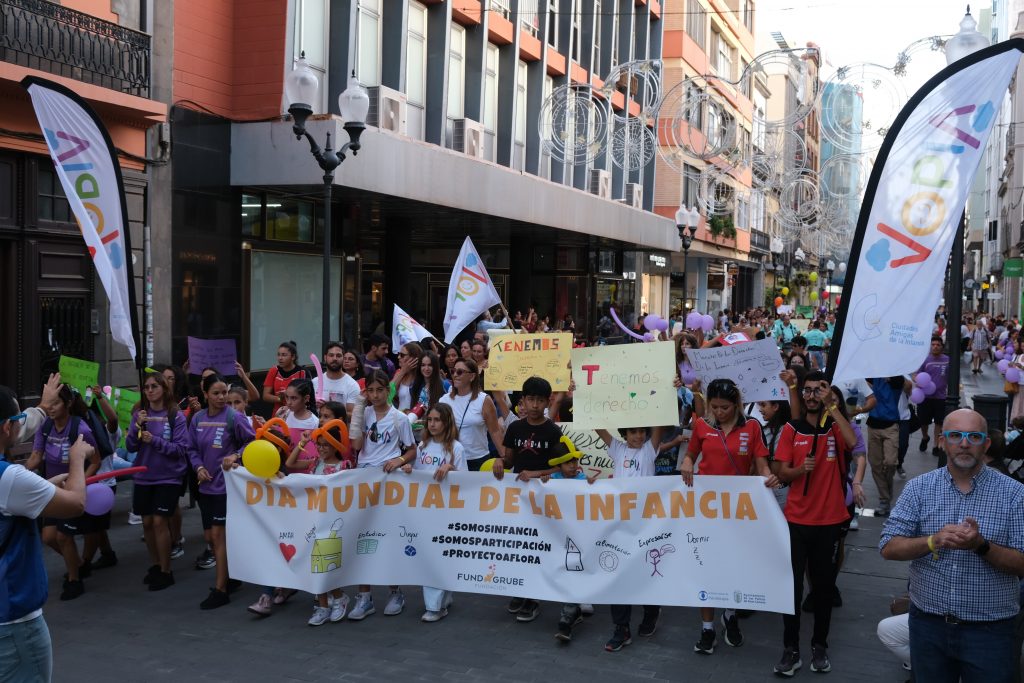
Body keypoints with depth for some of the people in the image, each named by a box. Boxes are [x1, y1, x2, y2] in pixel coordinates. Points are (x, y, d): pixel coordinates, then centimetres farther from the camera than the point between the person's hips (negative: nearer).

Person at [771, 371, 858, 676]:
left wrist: (831, 407, -21)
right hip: (796, 519, 0)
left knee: (823, 584, 10)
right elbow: (782, 473, 0)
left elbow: (852, 443, -24)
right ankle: (790, 649, 11)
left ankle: (819, 646, 23)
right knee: (792, 584, 2)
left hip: (829, 520, 0)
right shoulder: (791, 429, 1)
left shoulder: (836, 427, -1)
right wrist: (801, 468, -21)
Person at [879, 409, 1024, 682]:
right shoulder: (919, 488, -1)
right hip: (928, 624, 2)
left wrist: (981, 546, -24)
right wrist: (934, 541, -23)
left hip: (990, 630, -1)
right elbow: (888, 548, -6)